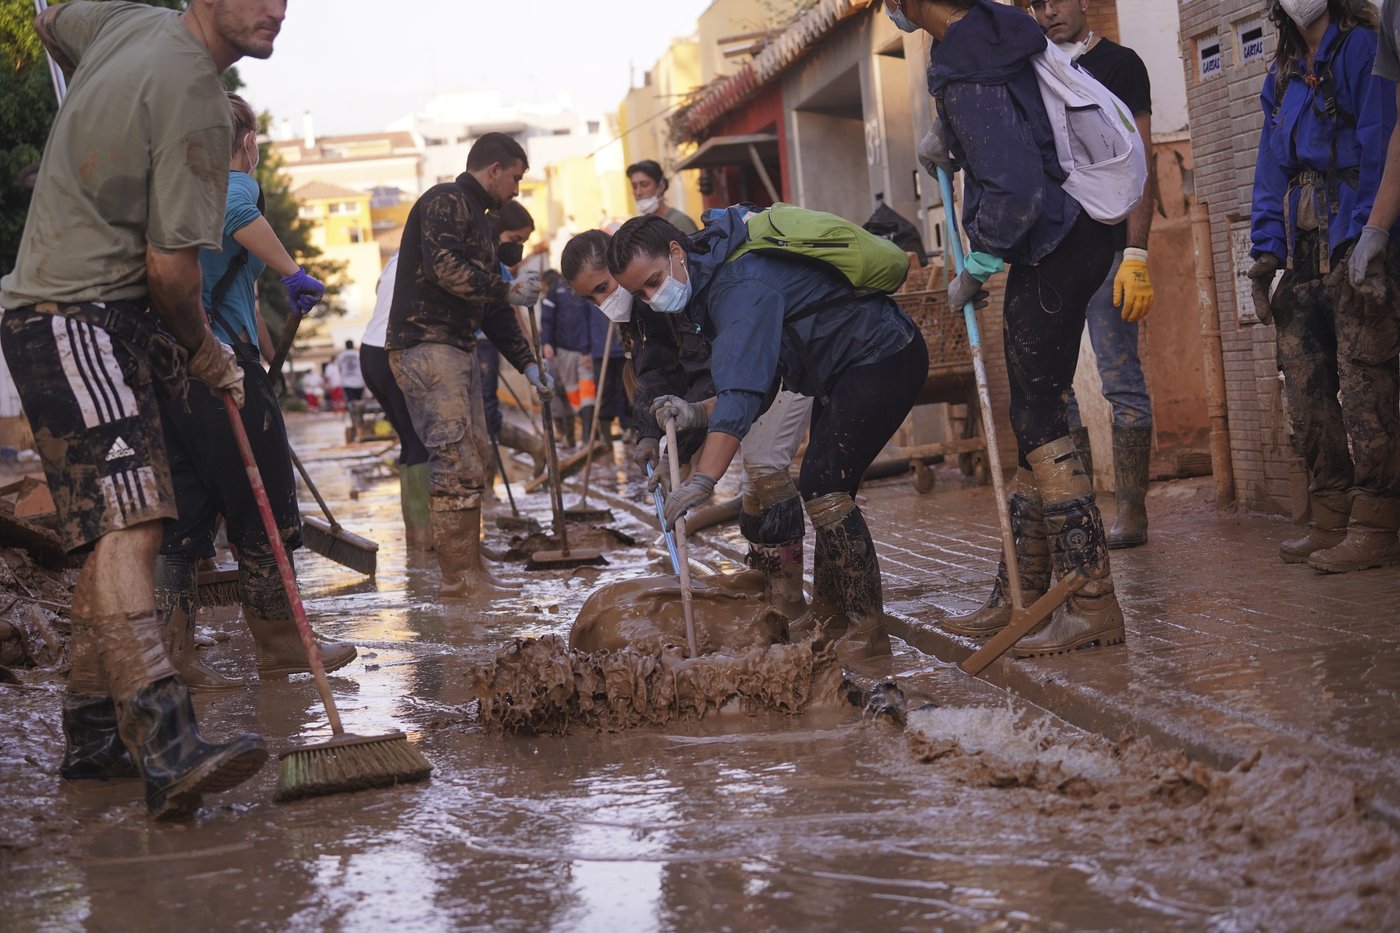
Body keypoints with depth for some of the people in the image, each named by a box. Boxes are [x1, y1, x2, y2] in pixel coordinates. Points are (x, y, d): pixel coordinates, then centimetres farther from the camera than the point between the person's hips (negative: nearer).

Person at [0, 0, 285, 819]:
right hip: (76, 319, -11)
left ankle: (95, 736, 20)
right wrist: (204, 353, 3)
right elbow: (171, 268, -16)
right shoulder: (193, 93, -16)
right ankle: (166, 747, -38)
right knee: (127, 518, -25)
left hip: (99, 321, 11)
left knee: (118, 527, 13)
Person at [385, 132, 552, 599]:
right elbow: (443, 266, -23)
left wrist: (527, 363, 19)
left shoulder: (481, 223, 24)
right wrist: (507, 290, -13)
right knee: (455, 460, -12)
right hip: (426, 345, -10)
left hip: (458, 349, 10)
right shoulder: (445, 202, -6)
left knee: (474, 460, 9)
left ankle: (469, 569, 14)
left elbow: (491, 306, 25)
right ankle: (457, 574, -10)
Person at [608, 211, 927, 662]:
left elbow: (744, 389, -38)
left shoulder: (740, 286, -26)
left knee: (822, 487, -20)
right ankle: (828, 623, 24)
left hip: (884, 358, -11)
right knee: (825, 491, 15)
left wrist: (703, 480, -44)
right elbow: (759, 383, 7)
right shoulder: (713, 283, 7)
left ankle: (868, 631, -17)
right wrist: (699, 413, -11)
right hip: (846, 370, 11)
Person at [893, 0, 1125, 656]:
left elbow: (1015, 191, -27)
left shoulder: (968, 79, -22)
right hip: (1072, 239, 10)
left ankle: (1093, 607, -6)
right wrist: (946, 134, 16)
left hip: (1049, 254, -10)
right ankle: (1021, 595, 22)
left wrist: (974, 271, -13)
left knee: (1038, 423, -7)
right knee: (1032, 419, 14)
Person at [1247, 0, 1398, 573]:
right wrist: (1266, 247, 10)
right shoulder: (1282, 78, 21)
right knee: (1307, 394, 4)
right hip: (1304, 257, 8)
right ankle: (1332, 522, 9)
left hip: (1354, 249, -7)